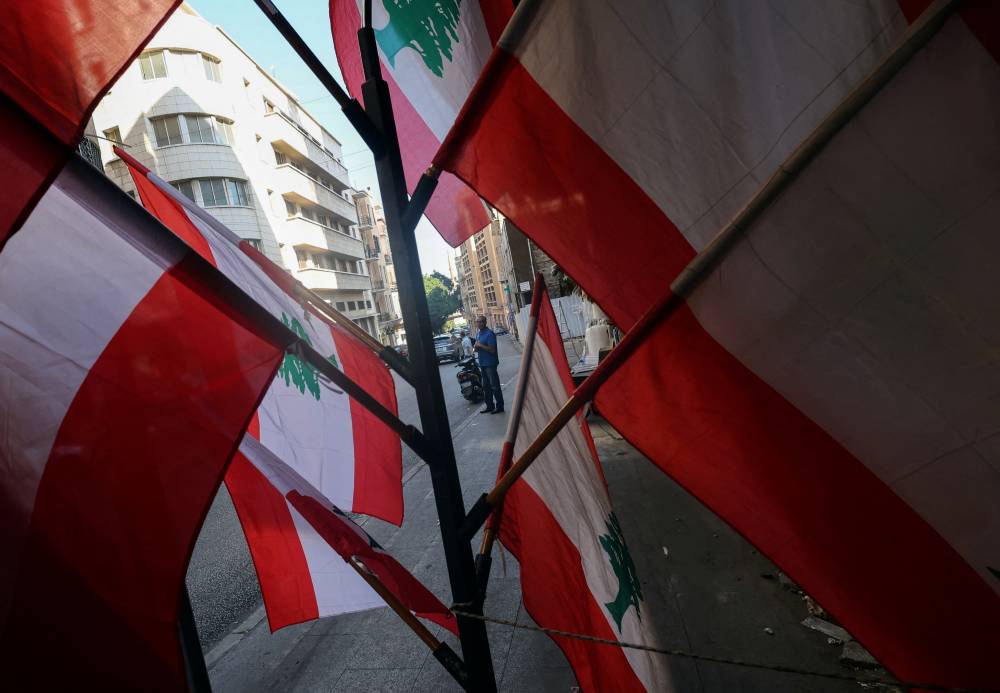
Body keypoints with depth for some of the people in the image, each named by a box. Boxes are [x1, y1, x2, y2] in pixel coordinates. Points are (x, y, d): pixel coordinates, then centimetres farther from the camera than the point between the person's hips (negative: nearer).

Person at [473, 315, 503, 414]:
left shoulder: (489, 333, -14)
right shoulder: (478, 334, 15)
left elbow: (492, 350, -19)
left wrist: (480, 345, -18)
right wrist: (476, 347, 1)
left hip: (490, 364, -9)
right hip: (482, 364, 9)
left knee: (494, 386, -4)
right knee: (486, 387, 14)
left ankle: (500, 406, 5)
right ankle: (490, 406, 23)